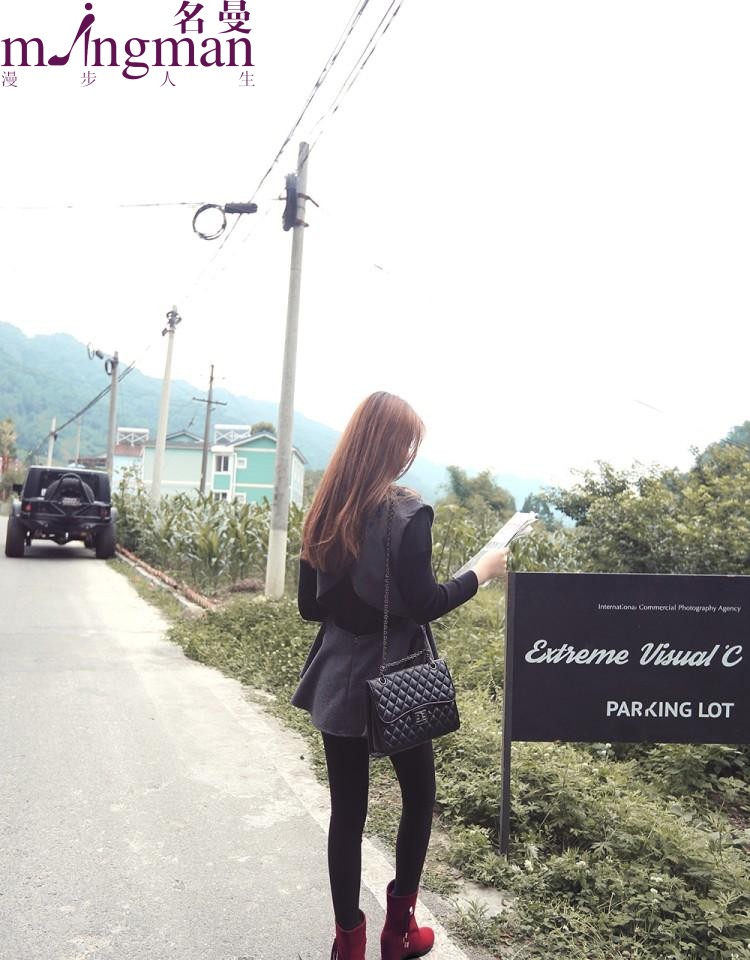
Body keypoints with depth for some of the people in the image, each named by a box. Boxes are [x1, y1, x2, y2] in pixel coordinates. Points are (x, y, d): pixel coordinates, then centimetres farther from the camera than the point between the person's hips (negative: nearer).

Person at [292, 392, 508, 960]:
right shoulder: (407, 513, -18)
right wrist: (482, 572, -4)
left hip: (338, 680, 5)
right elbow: (424, 605, -17)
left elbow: (310, 605, 4)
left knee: (347, 809, 14)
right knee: (419, 794, 18)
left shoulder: (325, 511, 0)